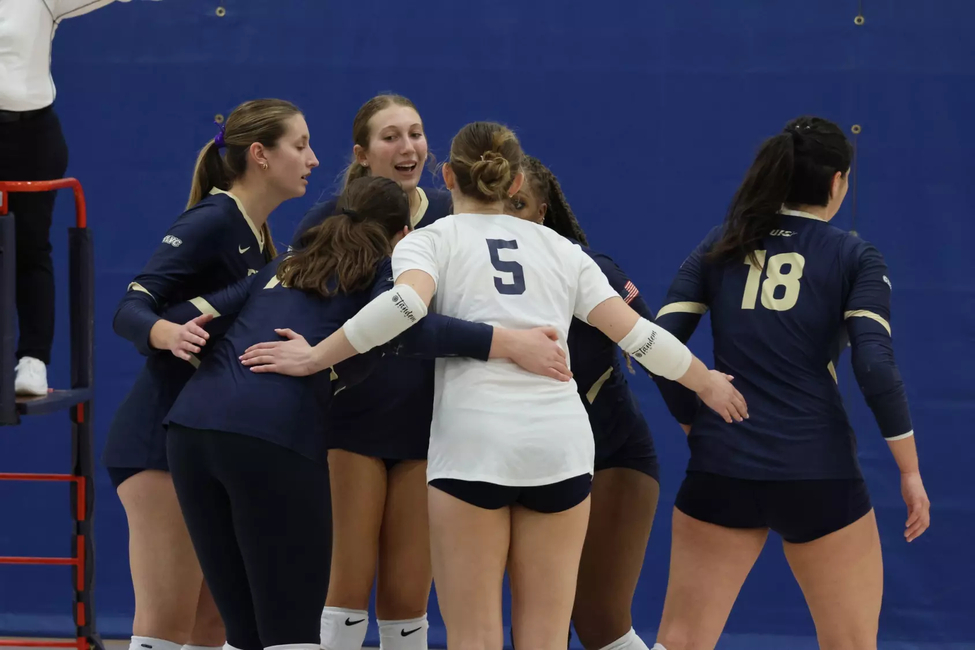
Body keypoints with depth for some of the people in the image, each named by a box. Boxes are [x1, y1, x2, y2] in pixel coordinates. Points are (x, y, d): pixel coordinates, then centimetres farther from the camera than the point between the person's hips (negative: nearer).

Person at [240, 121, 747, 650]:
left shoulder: (430, 240, 8)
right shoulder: (559, 248, 18)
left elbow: (406, 303, -14)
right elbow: (634, 332, 14)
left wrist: (314, 358, -9)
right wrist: (707, 383, 28)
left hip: (473, 441, -3)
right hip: (561, 442, 3)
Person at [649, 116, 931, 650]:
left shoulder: (719, 248, 9)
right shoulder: (855, 258, 0)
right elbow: (875, 366, -10)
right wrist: (910, 471, -4)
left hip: (720, 467, 3)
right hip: (817, 474, -2)